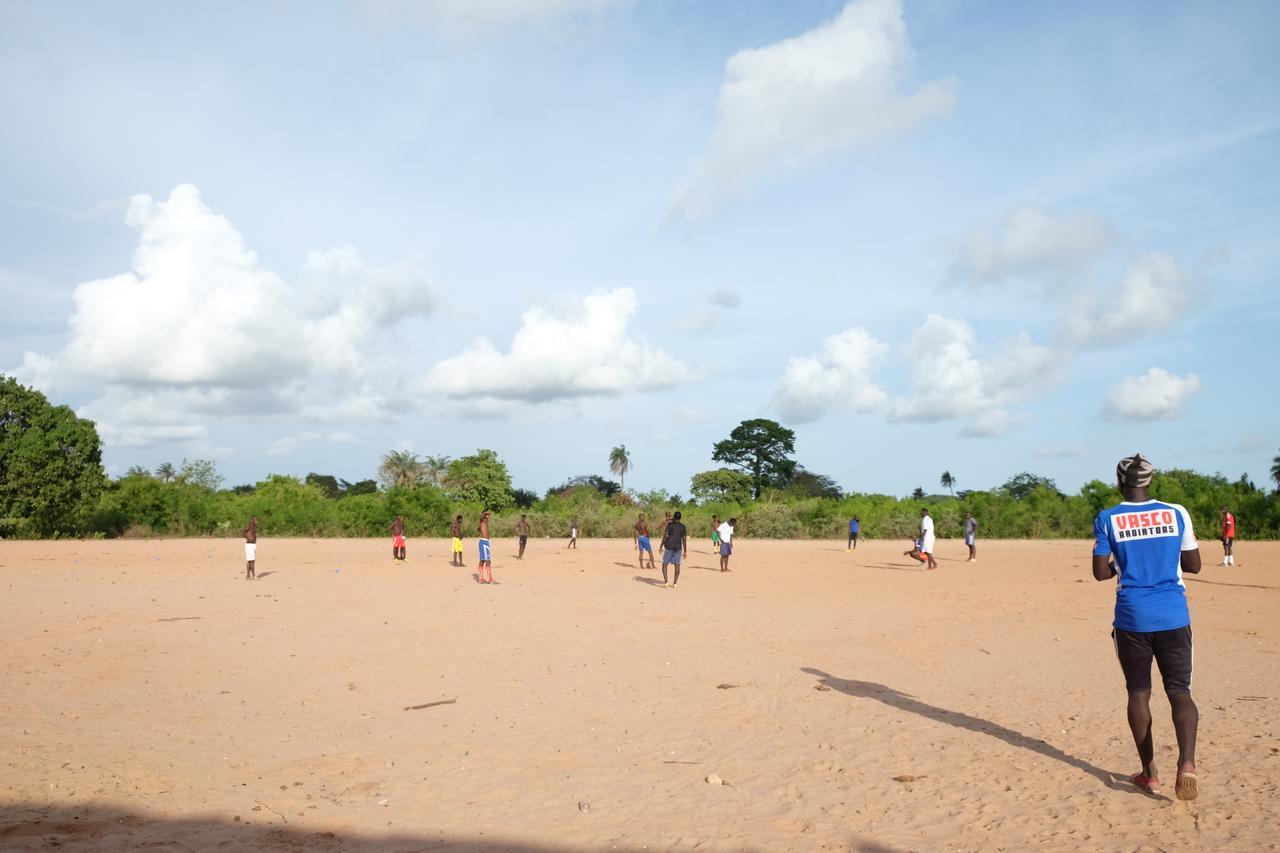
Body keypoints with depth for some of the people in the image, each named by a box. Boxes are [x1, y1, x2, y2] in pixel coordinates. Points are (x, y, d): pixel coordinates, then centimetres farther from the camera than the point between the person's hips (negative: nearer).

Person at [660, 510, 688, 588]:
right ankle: (675, 583, 3)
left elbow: (665, 536, -9)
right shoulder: (683, 527, 4)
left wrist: (661, 546, -3)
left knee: (665, 563, 7)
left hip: (669, 547, -3)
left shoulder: (669, 525, -4)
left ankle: (666, 582, -5)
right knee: (677, 565, 7)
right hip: (678, 547, 3)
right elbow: (684, 540, 3)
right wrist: (685, 551, 7)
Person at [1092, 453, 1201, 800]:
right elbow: (1193, 565, 7)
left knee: (1138, 693, 12)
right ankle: (1186, 762, -20)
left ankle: (1149, 773, 17)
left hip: (1132, 618, -1)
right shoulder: (1176, 513, 1)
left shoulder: (1107, 519, -3)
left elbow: (1100, 572, -3)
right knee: (1179, 691, 3)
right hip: (1173, 617, 1)